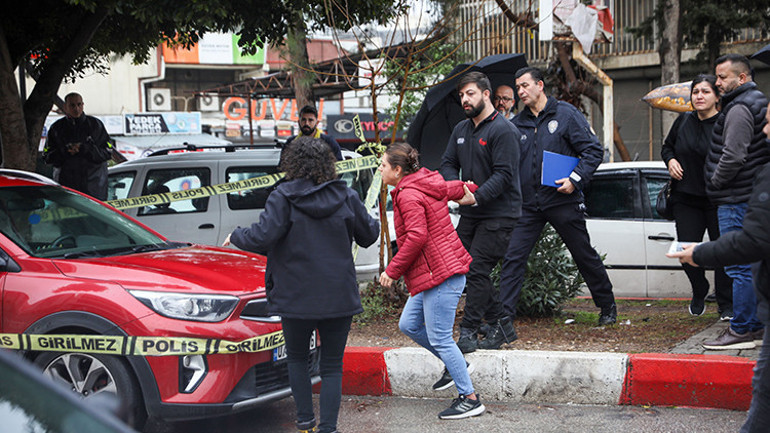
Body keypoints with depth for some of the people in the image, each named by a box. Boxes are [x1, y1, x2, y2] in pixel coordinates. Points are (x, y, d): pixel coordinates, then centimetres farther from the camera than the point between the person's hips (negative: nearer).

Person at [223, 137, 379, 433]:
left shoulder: (284, 197, -10)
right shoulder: (346, 197, 0)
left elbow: (261, 237, -18)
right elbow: (368, 236, 11)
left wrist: (235, 237, 2)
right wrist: (373, 222, 33)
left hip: (297, 297, -2)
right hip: (339, 297, 2)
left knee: (296, 357, 20)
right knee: (332, 365, 9)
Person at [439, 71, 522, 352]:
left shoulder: (503, 130, -11)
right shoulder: (461, 130, 14)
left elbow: (503, 174, -18)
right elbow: (448, 164, 14)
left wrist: (477, 196, -28)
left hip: (498, 215, -8)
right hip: (470, 213, 8)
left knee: (476, 271, -11)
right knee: (461, 267, 6)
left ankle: (468, 332, -5)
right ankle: (501, 324, 17)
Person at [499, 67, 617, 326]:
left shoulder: (566, 114, -2)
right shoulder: (517, 124, 10)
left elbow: (594, 150, -4)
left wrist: (576, 179, -16)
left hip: (563, 201, -3)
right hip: (528, 205, 4)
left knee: (585, 256, 8)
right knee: (513, 257, -5)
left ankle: (608, 307, 26)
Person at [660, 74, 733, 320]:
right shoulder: (684, 121, 7)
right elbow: (667, 146, 22)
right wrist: (670, 160, 2)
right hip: (686, 198, 4)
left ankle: (726, 305, 15)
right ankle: (699, 294, 30)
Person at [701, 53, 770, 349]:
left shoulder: (740, 108, -15)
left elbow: (733, 156, -23)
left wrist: (715, 183, -9)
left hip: (737, 201, -11)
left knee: (739, 267, -8)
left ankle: (742, 330, -7)